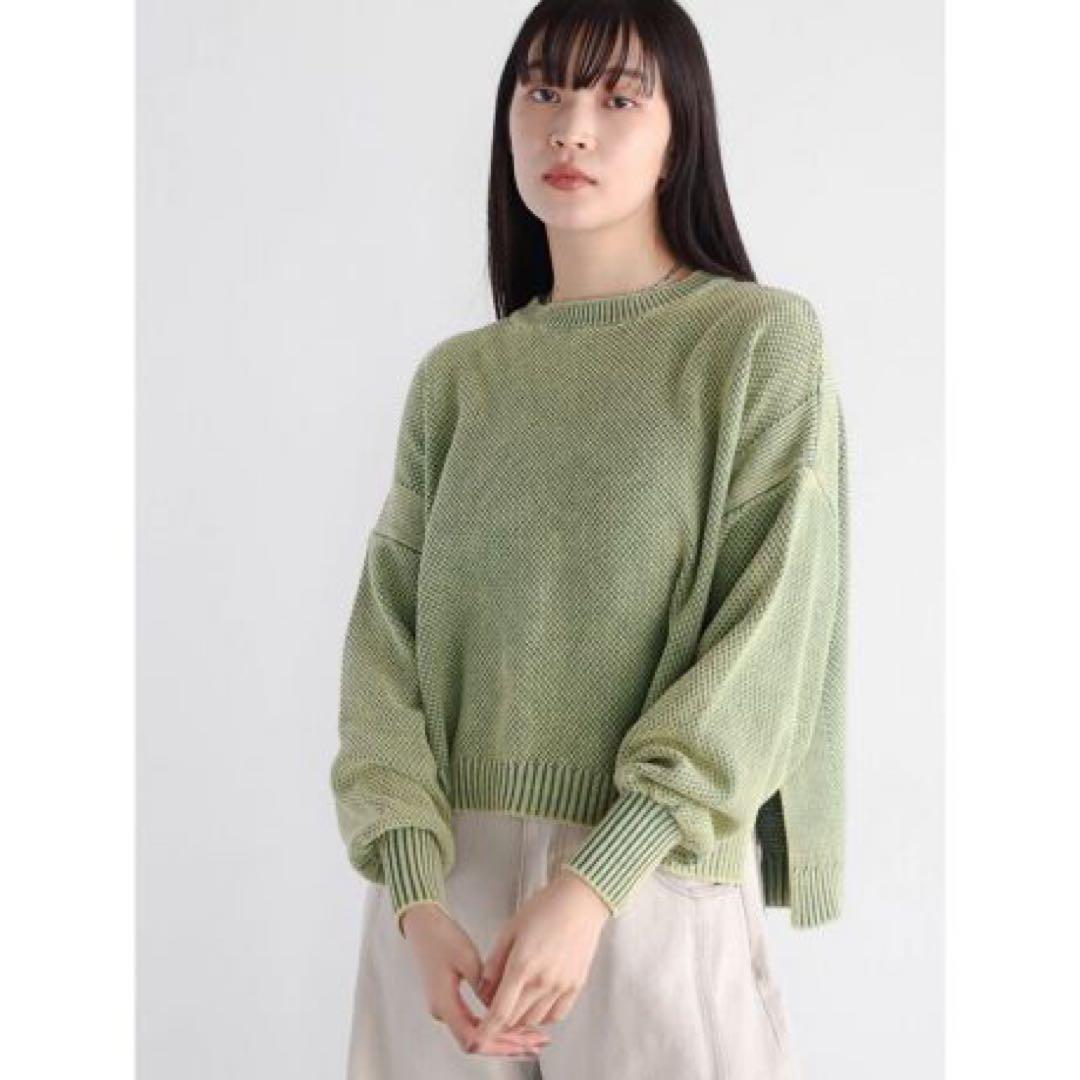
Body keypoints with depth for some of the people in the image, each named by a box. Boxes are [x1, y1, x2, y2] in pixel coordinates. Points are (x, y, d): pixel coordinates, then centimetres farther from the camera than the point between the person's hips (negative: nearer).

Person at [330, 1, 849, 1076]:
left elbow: (766, 637, -11)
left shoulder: (762, 339, -3)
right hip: (442, 874, 3)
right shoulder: (455, 377, 7)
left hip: (655, 878, -3)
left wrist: (592, 883, -18)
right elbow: (387, 633, 1)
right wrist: (414, 891, -13)